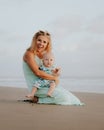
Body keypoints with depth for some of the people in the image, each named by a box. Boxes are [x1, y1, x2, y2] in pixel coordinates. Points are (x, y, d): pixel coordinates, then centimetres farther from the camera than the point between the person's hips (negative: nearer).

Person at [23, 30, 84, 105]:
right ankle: (37, 99, -8)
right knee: (64, 98, -19)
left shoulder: (42, 55, 12)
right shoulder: (29, 54, -13)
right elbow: (37, 72, -22)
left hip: (47, 84, 8)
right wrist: (54, 78, -14)